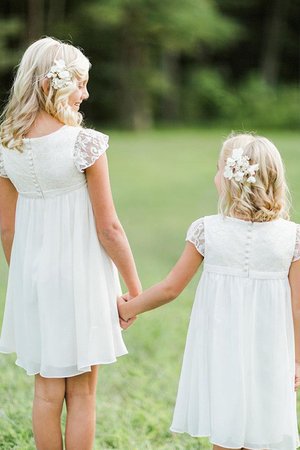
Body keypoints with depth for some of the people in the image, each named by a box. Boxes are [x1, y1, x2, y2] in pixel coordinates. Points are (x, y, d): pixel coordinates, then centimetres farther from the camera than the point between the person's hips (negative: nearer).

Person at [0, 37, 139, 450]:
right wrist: (135, 290, -3)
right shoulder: (85, 144, -15)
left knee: (46, 391, 13)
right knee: (82, 394, 7)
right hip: (79, 276, -5)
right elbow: (108, 228, -13)